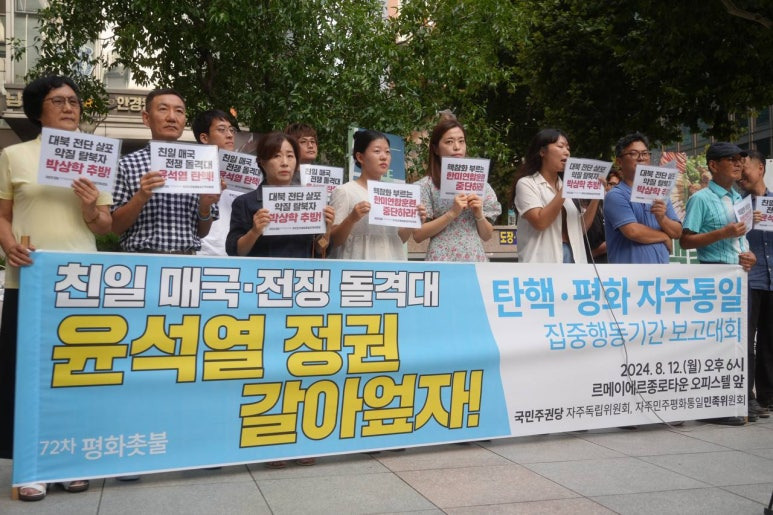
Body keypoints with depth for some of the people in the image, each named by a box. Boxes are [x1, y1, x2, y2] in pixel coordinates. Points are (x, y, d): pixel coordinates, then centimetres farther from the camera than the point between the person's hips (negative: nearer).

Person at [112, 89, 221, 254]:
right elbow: (115, 227, 0)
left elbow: (202, 232, 11)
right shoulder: (128, 164, 1)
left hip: (187, 259, 2)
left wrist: (205, 207, -7)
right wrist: (140, 197, -14)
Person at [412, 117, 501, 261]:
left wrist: (479, 215, -7)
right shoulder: (426, 185, -1)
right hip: (442, 261, -3)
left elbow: (487, 236, 12)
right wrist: (452, 213, -15)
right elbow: (418, 235, -8)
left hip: (475, 260, 3)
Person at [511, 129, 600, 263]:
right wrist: (564, 190, -14)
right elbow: (540, 222, -15)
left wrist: (595, 198, 4)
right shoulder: (527, 183, -1)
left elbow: (580, 228, 16)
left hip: (572, 257, 6)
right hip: (544, 260, -6)